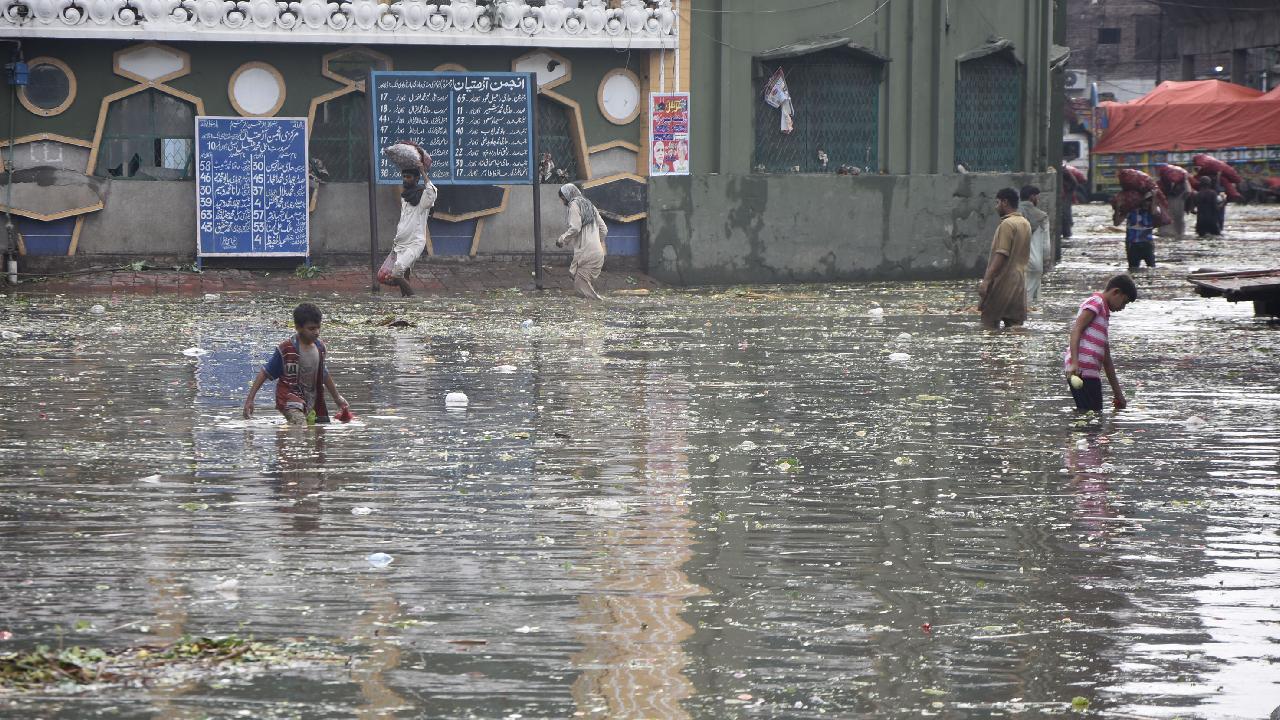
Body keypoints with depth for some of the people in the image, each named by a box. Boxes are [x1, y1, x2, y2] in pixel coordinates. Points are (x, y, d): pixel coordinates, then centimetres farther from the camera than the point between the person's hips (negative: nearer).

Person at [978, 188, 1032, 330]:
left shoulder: (1007, 224, -14)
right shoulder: (1026, 224, 14)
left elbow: (1001, 255, -20)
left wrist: (987, 280, -22)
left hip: (1003, 282, -9)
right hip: (1019, 284, 9)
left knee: (989, 321, -5)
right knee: (1015, 324, 7)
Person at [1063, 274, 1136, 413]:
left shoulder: (1104, 313, 28)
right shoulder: (1095, 302, 0)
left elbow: (1106, 359, 30)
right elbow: (1076, 331, -14)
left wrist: (1118, 394, 30)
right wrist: (1074, 363, -26)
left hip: (1091, 374, 10)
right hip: (1080, 371, -10)